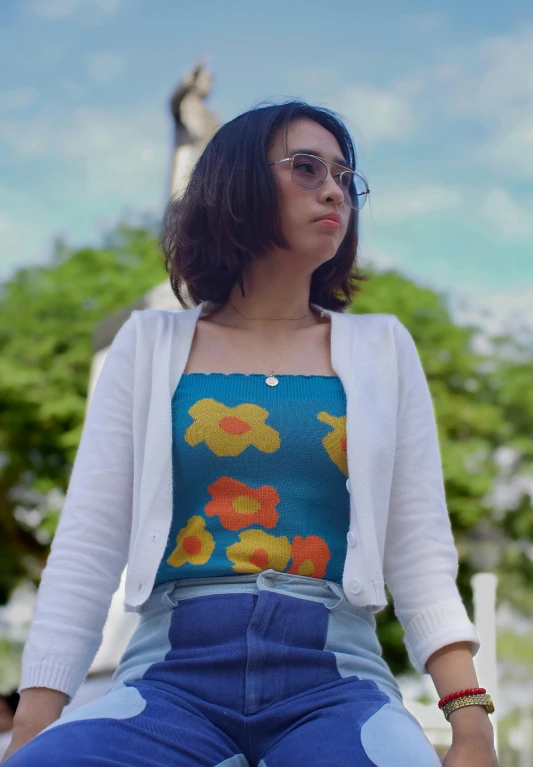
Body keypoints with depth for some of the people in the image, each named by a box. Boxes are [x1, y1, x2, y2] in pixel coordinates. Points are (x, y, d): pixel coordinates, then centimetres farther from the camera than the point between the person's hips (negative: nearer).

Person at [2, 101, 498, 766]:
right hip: (172, 675, 0)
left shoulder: (381, 348, 13)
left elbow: (420, 553, 6)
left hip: (335, 675, 1)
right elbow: (86, 546, 5)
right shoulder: (151, 345, 11)